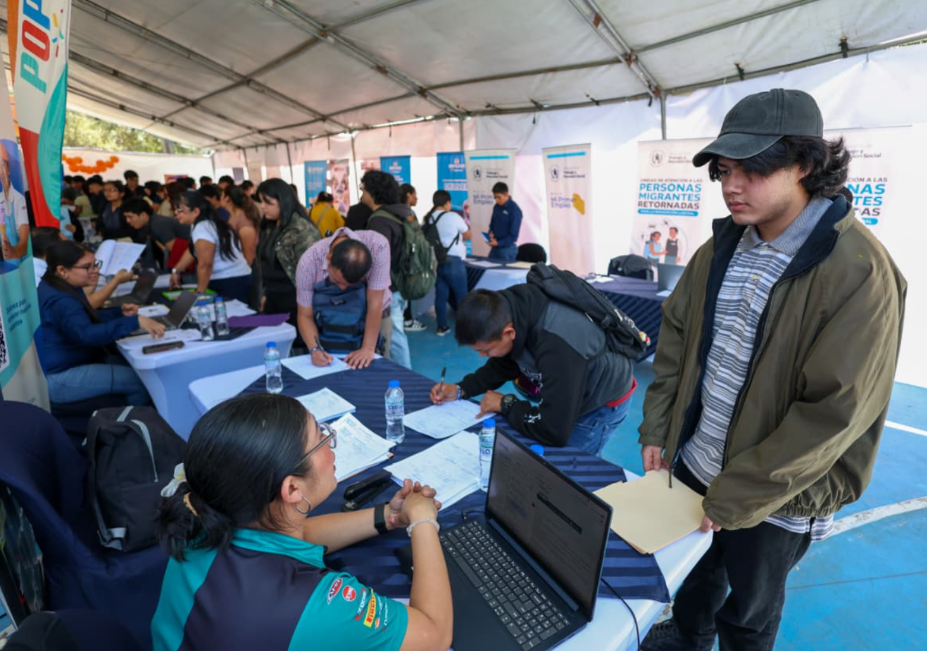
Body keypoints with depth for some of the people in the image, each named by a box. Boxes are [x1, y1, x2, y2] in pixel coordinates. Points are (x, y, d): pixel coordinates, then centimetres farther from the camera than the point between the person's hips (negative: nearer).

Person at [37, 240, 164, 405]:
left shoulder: (66, 287, 9)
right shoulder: (60, 300, -25)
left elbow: (87, 319, 18)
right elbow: (87, 334, -41)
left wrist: (120, 313, 1)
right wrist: (135, 322, -50)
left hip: (68, 363, 11)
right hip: (59, 378, -11)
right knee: (139, 380, -21)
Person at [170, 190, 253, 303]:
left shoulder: (202, 229, -18)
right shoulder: (208, 223, 13)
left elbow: (205, 265, -21)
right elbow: (192, 251, 27)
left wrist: (199, 292, -11)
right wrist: (176, 270, 28)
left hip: (231, 284, -10)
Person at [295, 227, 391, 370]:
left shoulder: (378, 246, -34)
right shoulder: (308, 262, -28)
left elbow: (374, 303, -29)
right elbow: (305, 315, -17)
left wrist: (368, 348, -29)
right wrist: (315, 349, -32)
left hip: (374, 317, -1)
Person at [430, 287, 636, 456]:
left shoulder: (558, 346, -43)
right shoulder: (511, 308, -19)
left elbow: (554, 432, -38)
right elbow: (506, 363, 0)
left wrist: (505, 405, -24)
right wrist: (461, 389, -12)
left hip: (603, 402, -7)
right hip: (567, 394, 7)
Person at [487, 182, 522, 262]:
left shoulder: (514, 210, -14)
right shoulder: (496, 207, 6)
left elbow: (513, 235, -15)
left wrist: (498, 243, -22)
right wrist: (491, 233, -2)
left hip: (508, 248, -7)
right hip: (495, 247, 7)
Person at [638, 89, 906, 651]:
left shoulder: (859, 271, -22)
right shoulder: (722, 249, -2)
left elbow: (835, 412, -24)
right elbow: (676, 335, 4)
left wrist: (737, 497, -20)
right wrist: (657, 430, 0)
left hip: (777, 499, -5)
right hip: (693, 464, 6)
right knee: (695, 569, 30)